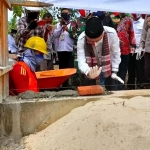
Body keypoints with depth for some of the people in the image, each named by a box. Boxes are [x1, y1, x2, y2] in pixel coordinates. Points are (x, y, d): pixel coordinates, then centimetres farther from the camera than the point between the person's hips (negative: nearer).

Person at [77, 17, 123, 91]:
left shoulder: (111, 33, -31)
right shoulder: (81, 39, -30)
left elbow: (116, 53, -14)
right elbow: (81, 61, -35)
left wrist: (114, 72, -13)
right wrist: (89, 72, -56)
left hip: (108, 68, 1)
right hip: (91, 68, 0)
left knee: (111, 90, 6)